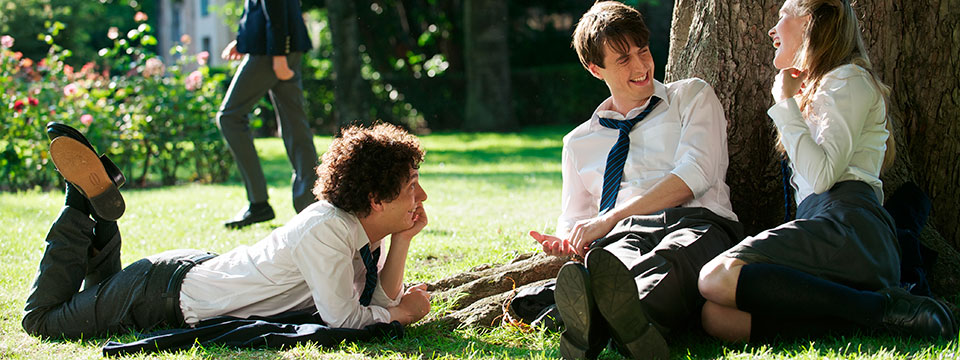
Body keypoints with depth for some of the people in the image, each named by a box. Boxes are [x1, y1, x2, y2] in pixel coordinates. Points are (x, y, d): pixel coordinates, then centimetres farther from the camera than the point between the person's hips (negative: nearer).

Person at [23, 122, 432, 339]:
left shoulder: (357, 231, -4)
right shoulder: (326, 230, -31)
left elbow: (379, 301, -1)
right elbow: (341, 317, -30)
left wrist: (402, 241, -12)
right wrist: (401, 311, -15)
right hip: (167, 291, -8)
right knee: (42, 318, 7)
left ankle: (101, 216, 24)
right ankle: (85, 203, 11)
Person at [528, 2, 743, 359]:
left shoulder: (691, 96, 21)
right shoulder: (580, 143, 31)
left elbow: (694, 175, 3)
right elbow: (574, 220, 32)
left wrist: (609, 219, -5)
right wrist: (567, 243, 3)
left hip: (697, 224, -2)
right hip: (625, 234, 2)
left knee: (671, 260, -44)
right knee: (608, 262, -41)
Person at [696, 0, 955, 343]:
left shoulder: (849, 80, 5)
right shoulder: (817, 90, 34)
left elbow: (821, 175, -10)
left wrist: (787, 103, -1)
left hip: (845, 225, -9)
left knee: (717, 278, -30)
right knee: (718, 318, -17)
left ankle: (882, 306, -26)